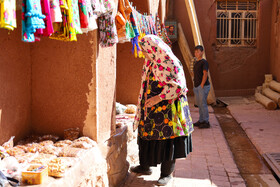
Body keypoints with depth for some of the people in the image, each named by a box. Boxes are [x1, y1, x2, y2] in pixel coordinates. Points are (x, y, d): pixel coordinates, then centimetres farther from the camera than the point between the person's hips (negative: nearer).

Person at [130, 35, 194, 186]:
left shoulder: (170, 63, -15)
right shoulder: (150, 63, 10)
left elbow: (178, 86, -19)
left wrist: (158, 98, -21)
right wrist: (145, 102, 15)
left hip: (166, 110, -8)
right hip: (150, 109, 8)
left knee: (167, 140, 1)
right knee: (146, 135, 13)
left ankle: (167, 173, 13)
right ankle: (145, 166, 30)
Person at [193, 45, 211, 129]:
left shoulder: (204, 62, -10)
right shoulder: (196, 63, 16)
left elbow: (205, 74, -17)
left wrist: (202, 85, -20)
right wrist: (195, 85, 16)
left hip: (203, 86, -8)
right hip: (197, 87, 9)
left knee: (203, 104, -7)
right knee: (199, 104, 12)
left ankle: (206, 122, -1)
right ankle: (201, 120, 21)